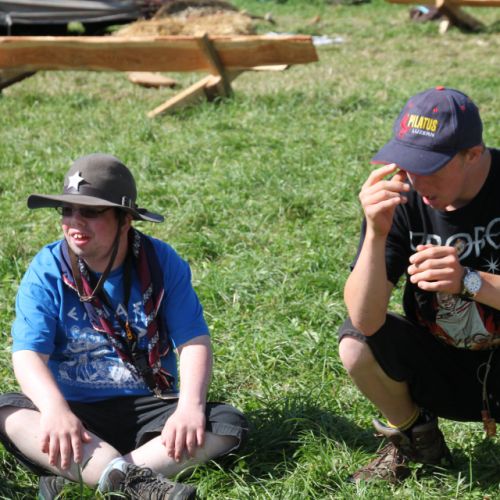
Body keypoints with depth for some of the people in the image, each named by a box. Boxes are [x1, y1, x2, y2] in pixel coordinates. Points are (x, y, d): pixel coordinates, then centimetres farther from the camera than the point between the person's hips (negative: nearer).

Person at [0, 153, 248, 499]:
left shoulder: (162, 262, -2)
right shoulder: (47, 271, -5)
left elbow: (194, 341, -7)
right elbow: (28, 353, -16)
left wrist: (190, 406, -27)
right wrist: (56, 410, -37)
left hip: (148, 406, 1)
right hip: (74, 409, -1)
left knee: (229, 425, -25)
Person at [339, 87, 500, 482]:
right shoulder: (404, 199, -15)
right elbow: (366, 320, -24)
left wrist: (468, 282, -39)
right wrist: (376, 234, -37)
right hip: (440, 367, 3)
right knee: (355, 344, -22)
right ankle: (414, 439, 7)